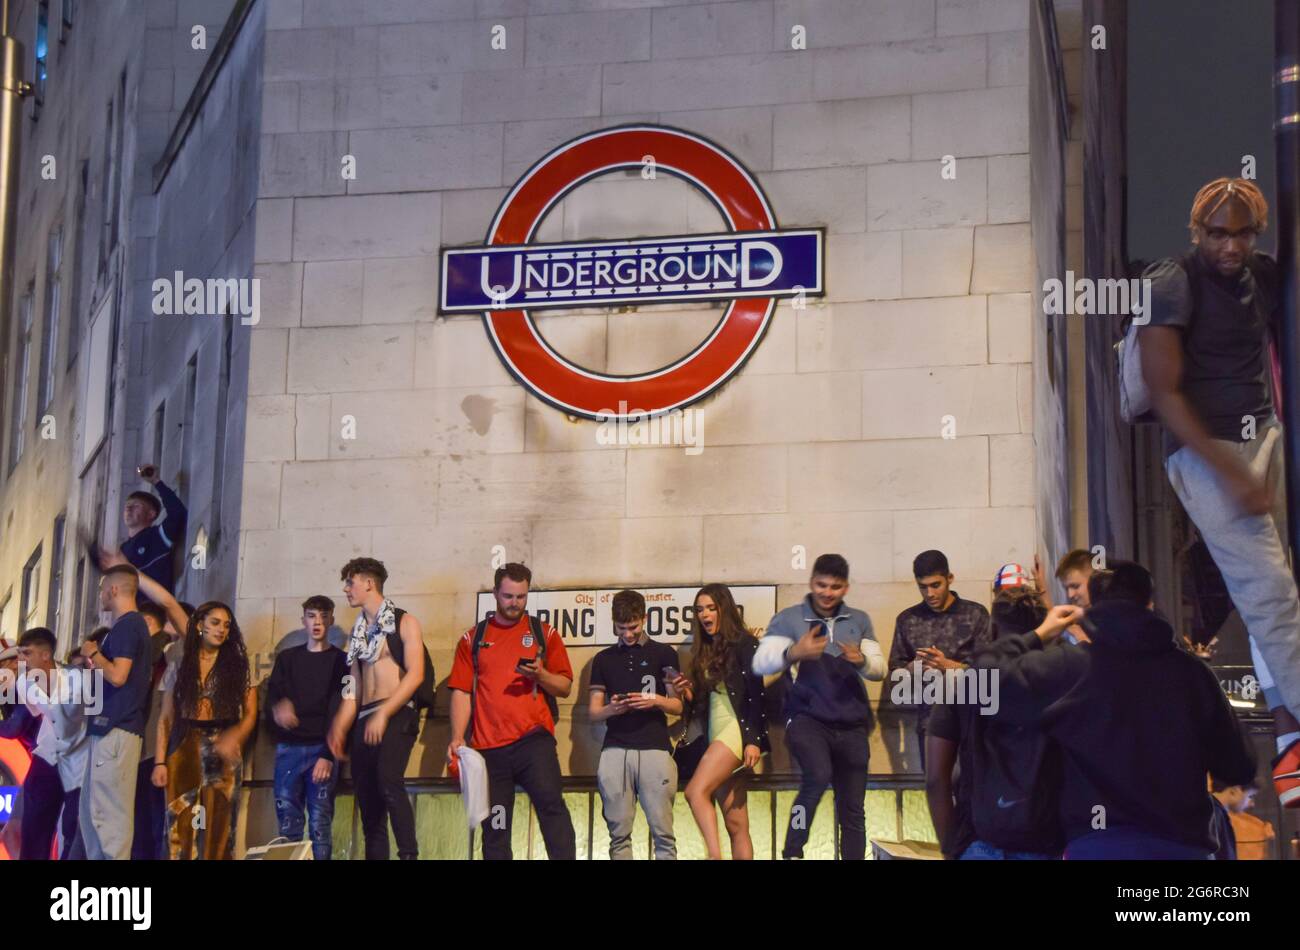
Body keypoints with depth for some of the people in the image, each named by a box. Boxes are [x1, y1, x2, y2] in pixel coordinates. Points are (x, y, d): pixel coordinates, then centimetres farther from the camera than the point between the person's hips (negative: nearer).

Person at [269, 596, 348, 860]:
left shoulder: (340, 660, 7)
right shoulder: (287, 658, 16)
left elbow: (340, 712, -2)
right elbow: (272, 697, 5)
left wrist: (328, 755, -13)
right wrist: (278, 707, -21)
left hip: (321, 749, -2)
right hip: (288, 748, 2)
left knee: (320, 823, -5)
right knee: (288, 823, 0)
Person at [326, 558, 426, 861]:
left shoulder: (404, 622, 0)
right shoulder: (358, 632, 19)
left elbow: (415, 674, -11)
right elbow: (353, 688, 17)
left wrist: (383, 714, -19)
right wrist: (339, 729, 6)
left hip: (397, 715, -7)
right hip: (365, 719, 7)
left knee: (389, 781, -28)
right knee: (368, 800, 2)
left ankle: (409, 854, -29)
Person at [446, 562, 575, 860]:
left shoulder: (544, 633, 9)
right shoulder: (473, 638, 11)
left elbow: (565, 687, 8)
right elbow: (461, 692, 7)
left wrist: (540, 675, -12)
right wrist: (457, 738, -5)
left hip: (533, 738, -2)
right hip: (489, 745, 2)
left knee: (551, 804, -21)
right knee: (494, 827, 4)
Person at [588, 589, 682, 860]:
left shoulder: (664, 653, 9)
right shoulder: (603, 659, 15)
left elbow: (677, 706, 10)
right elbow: (594, 713, 13)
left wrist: (657, 701, -11)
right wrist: (611, 709, -9)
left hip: (655, 749, -2)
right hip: (615, 751, 2)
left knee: (662, 832, -6)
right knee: (618, 833, 1)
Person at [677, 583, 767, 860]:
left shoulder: (743, 643, -2)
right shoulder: (705, 650, 19)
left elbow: (756, 693, -10)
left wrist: (754, 740, -18)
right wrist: (687, 693, 0)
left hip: (736, 730, -7)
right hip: (715, 735, 7)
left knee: (696, 791, -25)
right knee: (736, 824, 2)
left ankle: (714, 856, -30)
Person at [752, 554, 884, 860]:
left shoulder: (859, 620, 12)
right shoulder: (788, 619, 0)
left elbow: (880, 668, 7)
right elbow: (760, 663, -10)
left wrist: (861, 660, -17)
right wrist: (792, 653, -31)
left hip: (852, 724, 4)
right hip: (806, 718, -4)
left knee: (852, 809, 4)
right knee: (818, 776, -29)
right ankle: (792, 853, -14)